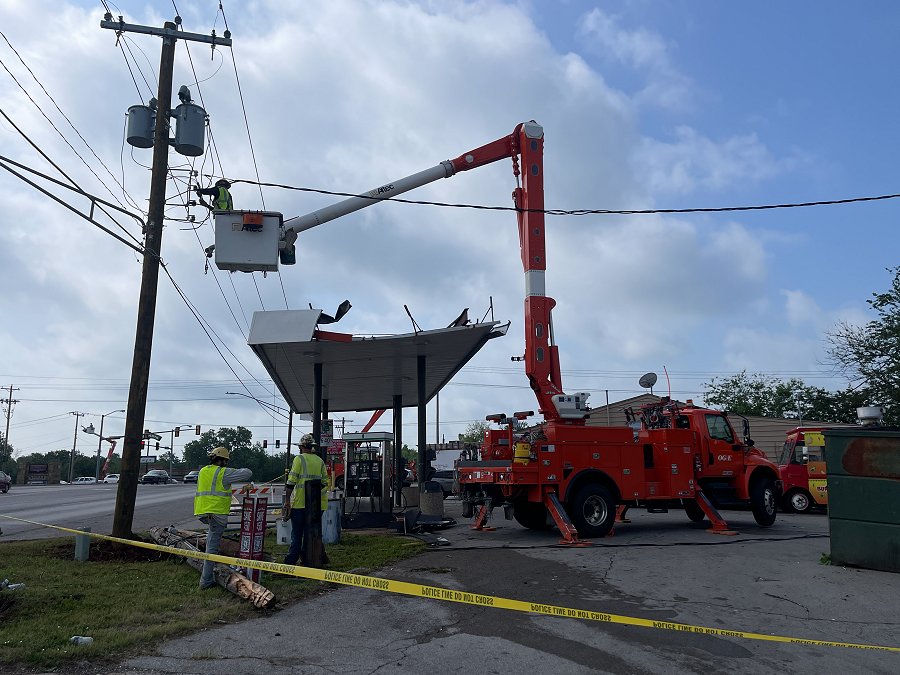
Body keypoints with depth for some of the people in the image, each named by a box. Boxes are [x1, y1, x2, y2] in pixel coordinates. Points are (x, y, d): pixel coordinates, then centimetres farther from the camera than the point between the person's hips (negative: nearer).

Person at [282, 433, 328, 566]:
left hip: (299, 502, -4)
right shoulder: (320, 461, 10)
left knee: (296, 533, 3)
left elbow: (291, 481, -9)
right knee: (310, 532, 10)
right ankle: (307, 558, 10)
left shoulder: (299, 459, -5)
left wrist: (287, 500, -6)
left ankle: (291, 560, 4)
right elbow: (325, 482, 11)